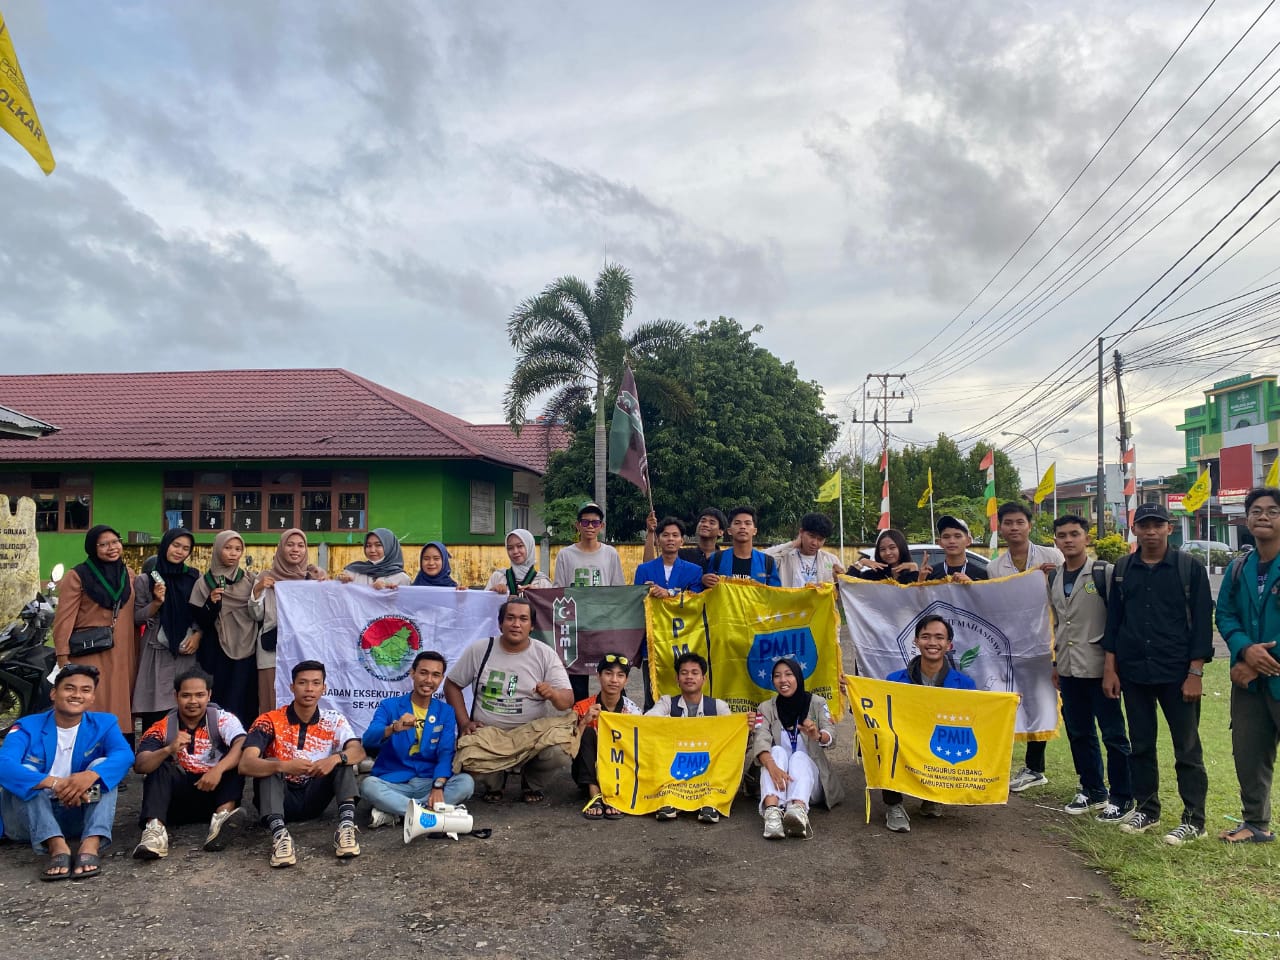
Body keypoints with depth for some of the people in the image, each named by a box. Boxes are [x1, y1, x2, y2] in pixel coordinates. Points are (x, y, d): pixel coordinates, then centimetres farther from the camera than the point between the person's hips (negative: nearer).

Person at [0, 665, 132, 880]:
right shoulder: (28, 727, -5)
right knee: (25, 771, -25)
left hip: (78, 815, 1)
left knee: (102, 767, -21)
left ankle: (90, 846, -43)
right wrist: (54, 783, -41)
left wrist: (91, 775, -42)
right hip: (29, 819, -1)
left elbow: (124, 755, -20)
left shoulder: (103, 724, 0)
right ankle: (57, 847, -42)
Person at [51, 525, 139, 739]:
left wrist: (136, 654, 12)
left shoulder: (128, 575, 12)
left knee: (121, 709, 8)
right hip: (90, 654, -5)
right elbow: (64, 618, -8)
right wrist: (63, 658, -13)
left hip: (123, 655, 5)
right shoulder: (78, 576, -4)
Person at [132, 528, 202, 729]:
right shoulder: (145, 579, 5)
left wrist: (198, 635, -4)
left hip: (187, 652, 1)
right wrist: (157, 602, -11)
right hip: (157, 653, -1)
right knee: (155, 711, -5)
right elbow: (137, 617, 5)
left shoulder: (195, 578, 9)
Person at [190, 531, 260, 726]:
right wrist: (211, 603, -15)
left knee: (245, 703, -5)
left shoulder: (251, 579, 8)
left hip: (246, 652, 1)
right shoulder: (204, 583, 4)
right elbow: (199, 621, 0)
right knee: (218, 704, -5)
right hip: (216, 655, -1)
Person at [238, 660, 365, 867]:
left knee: (343, 759, -19)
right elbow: (245, 764, -27)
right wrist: (283, 766, -45)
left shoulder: (333, 721, -5)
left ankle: (346, 826, -35)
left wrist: (335, 759, -44)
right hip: (280, 799, -2)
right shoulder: (270, 721, -13)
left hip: (314, 798, 2)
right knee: (269, 766, -29)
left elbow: (358, 751, -21)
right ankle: (279, 834, -45)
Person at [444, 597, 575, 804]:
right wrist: (464, 723, -3)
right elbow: (452, 685, 10)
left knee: (559, 752, -30)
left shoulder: (545, 655, -2)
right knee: (467, 760, -31)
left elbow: (567, 701, -7)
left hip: (532, 733, 0)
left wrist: (552, 694, -31)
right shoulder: (479, 650, 0)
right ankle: (492, 783, 10)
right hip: (487, 734, 0)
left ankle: (532, 784, 8)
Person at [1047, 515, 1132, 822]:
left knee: (1113, 734, 2)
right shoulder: (1053, 578, 11)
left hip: (1098, 666, -6)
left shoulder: (1104, 573, -7)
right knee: (1078, 732, 13)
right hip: (1068, 668, 6)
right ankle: (1092, 790, 26)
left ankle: (1122, 797, 12)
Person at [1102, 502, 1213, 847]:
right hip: (1133, 672, 4)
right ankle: (1146, 809, 24)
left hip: (1177, 673, -3)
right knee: (1140, 745, 11)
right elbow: (1113, 619, 9)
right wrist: (1109, 669, 5)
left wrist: (1195, 673, -10)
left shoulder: (1189, 567, -3)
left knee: (1187, 747, 2)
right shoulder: (1123, 569, 7)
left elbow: (1201, 621, -5)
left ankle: (1194, 819, 11)